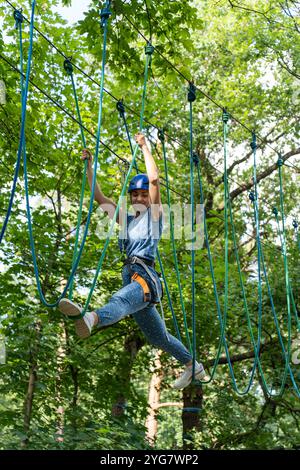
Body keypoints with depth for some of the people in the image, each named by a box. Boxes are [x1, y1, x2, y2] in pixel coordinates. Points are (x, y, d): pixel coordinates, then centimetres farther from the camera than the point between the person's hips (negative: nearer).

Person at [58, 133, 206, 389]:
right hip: (130, 276, 8)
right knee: (158, 335, 16)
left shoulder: (154, 213, 9)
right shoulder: (126, 219, 26)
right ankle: (193, 366, 32)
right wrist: (89, 167, 18)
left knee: (120, 299, -43)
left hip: (145, 276, -8)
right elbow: (99, 197, 24)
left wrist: (145, 147, 5)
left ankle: (91, 317, -74)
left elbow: (154, 179, -3)